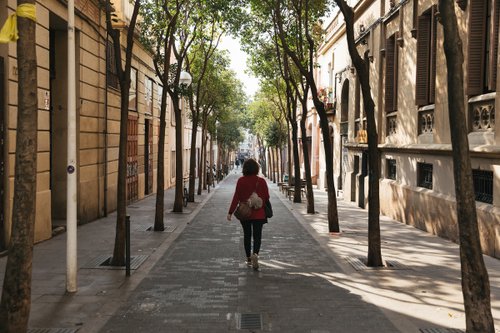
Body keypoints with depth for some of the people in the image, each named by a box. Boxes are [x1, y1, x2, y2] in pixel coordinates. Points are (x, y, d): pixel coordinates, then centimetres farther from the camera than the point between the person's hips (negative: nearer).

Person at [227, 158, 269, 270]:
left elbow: (236, 197, -10)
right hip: (259, 214, 0)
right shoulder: (261, 181, -7)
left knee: (247, 235, 15)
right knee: (257, 236, 4)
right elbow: (267, 197, -2)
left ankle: (249, 259, 22)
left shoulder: (241, 181, -8)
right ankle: (255, 254, -22)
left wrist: (230, 212, -7)